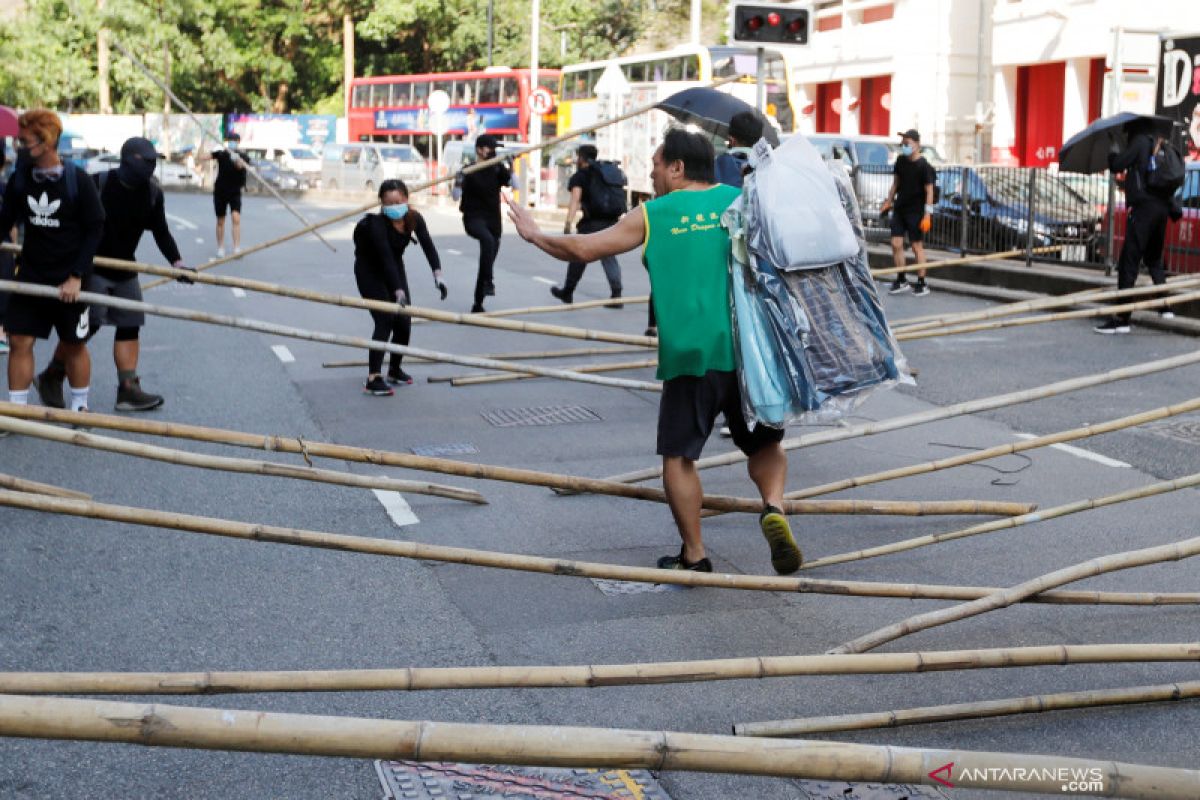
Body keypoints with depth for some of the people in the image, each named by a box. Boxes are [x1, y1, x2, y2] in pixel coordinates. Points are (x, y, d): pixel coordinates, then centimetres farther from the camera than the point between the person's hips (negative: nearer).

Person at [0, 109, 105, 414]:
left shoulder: (77, 180, -13)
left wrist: (76, 276, -13)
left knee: (74, 344, 9)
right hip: (30, 275, 3)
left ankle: (79, 407, 25)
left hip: (68, 280, -3)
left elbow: (95, 229, -9)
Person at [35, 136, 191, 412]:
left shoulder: (152, 193, -1)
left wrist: (176, 262, -8)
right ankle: (51, 377, 7)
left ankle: (128, 389, 6)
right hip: (92, 267, -6)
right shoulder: (99, 184, -15)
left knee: (130, 325, 3)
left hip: (125, 270, 6)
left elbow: (161, 232, 5)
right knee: (88, 324, -11)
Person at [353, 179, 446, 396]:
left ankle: (394, 370, 27)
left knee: (403, 323, 4)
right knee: (385, 321, -18)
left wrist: (438, 276, -37)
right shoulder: (377, 224, -31)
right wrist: (399, 291, -48)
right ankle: (373, 378, -19)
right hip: (370, 272, -6)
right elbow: (386, 258, -40)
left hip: (395, 270, 6)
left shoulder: (414, 219, -14)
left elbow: (428, 246, -23)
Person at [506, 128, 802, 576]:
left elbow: (583, 249, 7)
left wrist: (535, 236, 22)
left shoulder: (652, 215, 5)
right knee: (765, 443, 18)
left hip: (689, 355, -2)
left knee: (678, 456, 11)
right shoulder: (739, 202, 9)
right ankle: (773, 506, -9)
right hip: (748, 349, 2)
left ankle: (694, 556, 13)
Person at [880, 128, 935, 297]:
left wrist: (927, 215, -18)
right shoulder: (900, 161, 6)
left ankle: (922, 284, 8)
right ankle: (901, 280, 15)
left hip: (916, 212, -6)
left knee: (917, 247, 0)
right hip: (899, 209, 6)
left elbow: (929, 191, -13)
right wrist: (888, 201, 17)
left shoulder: (924, 166, -13)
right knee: (896, 244, 3)